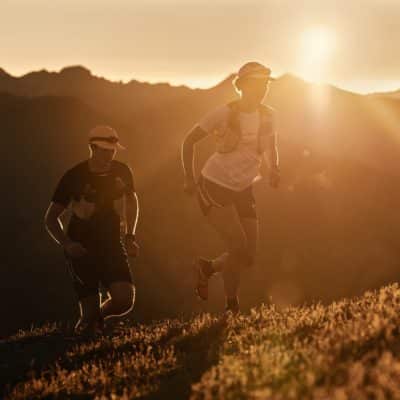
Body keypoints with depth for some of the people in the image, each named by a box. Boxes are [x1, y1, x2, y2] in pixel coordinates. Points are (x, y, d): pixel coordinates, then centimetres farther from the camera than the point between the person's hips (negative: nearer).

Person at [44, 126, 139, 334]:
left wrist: (130, 236, 11)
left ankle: (100, 314, 16)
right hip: (82, 248, -3)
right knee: (89, 323, -6)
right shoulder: (75, 176, -11)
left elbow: (132, 201, 21)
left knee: (124, 300, -20)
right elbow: (51, 218, -3)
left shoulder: (121, 172, -1)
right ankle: (88, 320, 34)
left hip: (111, 245, 3)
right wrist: (66, 243, -20)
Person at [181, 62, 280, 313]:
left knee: (248, 257, 2)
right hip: (214, 187, -5)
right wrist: (189, 179, -7)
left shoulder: (268, 116, 0)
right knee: (239, 246, -17)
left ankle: (207, 267, 29)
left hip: (243, 191, 6)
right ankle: (232, 307, 5)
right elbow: (189, 141, -3)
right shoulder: (225, 113, -13)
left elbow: (271, 149, 14)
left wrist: (273, 170, -8)